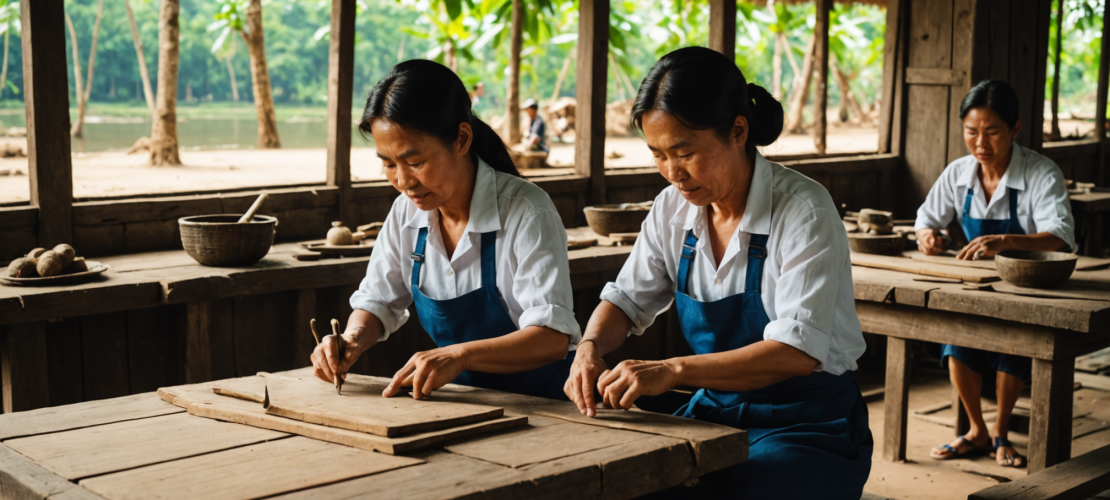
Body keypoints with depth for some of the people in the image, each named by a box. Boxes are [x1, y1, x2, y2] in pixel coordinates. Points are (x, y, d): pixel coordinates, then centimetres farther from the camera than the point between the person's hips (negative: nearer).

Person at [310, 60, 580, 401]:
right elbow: (377, 302, 11)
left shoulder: (527, 213, -19)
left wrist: (460, 355, -39)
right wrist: (353, 341, -11)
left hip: (539, 404, -4)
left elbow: (552, 339, -26)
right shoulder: (406, 212, 0)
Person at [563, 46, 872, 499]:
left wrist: (673, 370, -36)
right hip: (716, 410, 5)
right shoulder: (673, 209, 1)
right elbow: (626, 299, 12)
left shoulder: (803, 209, -18)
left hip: (810, 429, -5)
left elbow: (798, 351, -27)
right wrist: (591, 348, -11)